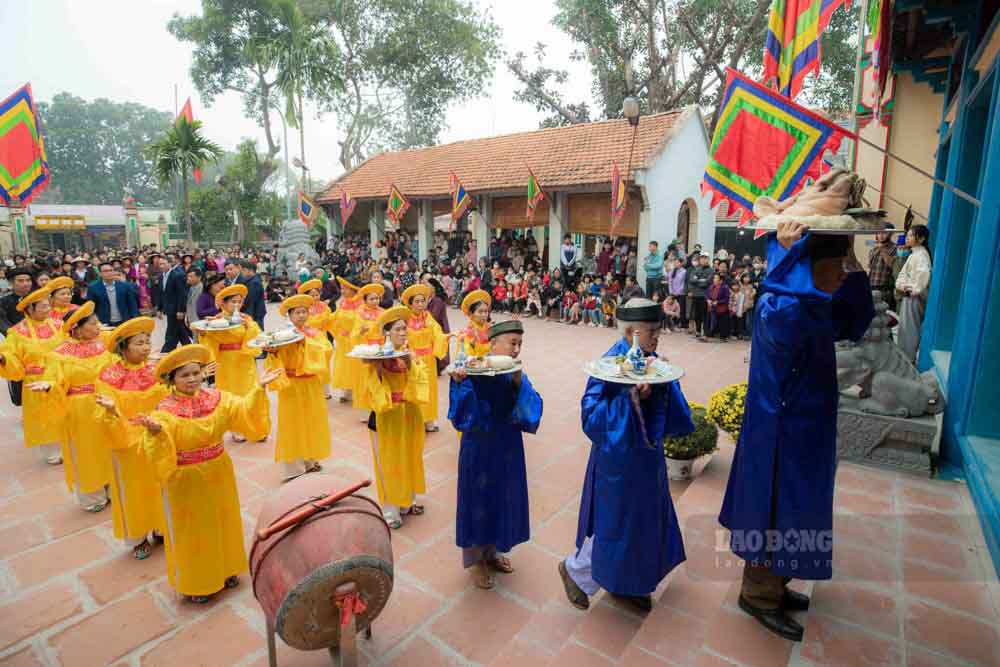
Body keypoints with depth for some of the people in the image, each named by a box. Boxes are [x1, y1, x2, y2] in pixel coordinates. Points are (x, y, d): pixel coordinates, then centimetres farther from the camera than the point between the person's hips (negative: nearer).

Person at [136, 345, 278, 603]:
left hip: (217, 475, 4)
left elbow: (245, 411, -9)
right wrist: (154, 431, -45)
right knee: (192, 530, 12)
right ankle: (195, 582, 32)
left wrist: (259, 389, -21)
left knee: (221, 523, 20)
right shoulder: (165, 411, -18)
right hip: (185, 481, -4)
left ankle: (224, 569, 41)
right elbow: (160, 452, -26)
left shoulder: (217, 398, -5)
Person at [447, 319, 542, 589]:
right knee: (479, 500, 10)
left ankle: (492, 551, 42)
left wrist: (519, 382, -23)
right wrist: (459, 383, -43)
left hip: (507, 449, 5)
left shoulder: (517, 375, -2)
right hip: (480, 450, -5)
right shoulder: (473, 373, -17)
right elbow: (462, 416, -26)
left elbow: (532, 413, -11)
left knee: (503, 498, 18)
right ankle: (476, 559, 33)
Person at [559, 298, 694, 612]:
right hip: (620, 458, -7)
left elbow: (664, 407, 6)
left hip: (647, 456, 8)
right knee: (614, 523, 7)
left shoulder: (650, 361, 0)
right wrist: (630, 397, -33)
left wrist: (665, 381, -13)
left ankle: (628, 582, 41)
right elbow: (591, 413, -24)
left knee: (643, 520, 19)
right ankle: (575, 570, 34)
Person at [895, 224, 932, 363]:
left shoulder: (921, 254, -15)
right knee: (906, 328, 16)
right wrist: (900, 285, -3)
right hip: (907, 296, 9)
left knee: (909, 329, -3)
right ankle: (905, 356, 26)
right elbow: (903, 273, 15)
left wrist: (915, 290, -24)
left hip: (913, 297, -9)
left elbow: (924, 273, -34)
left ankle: (909, 359, 5)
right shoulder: (913, 253, 15)